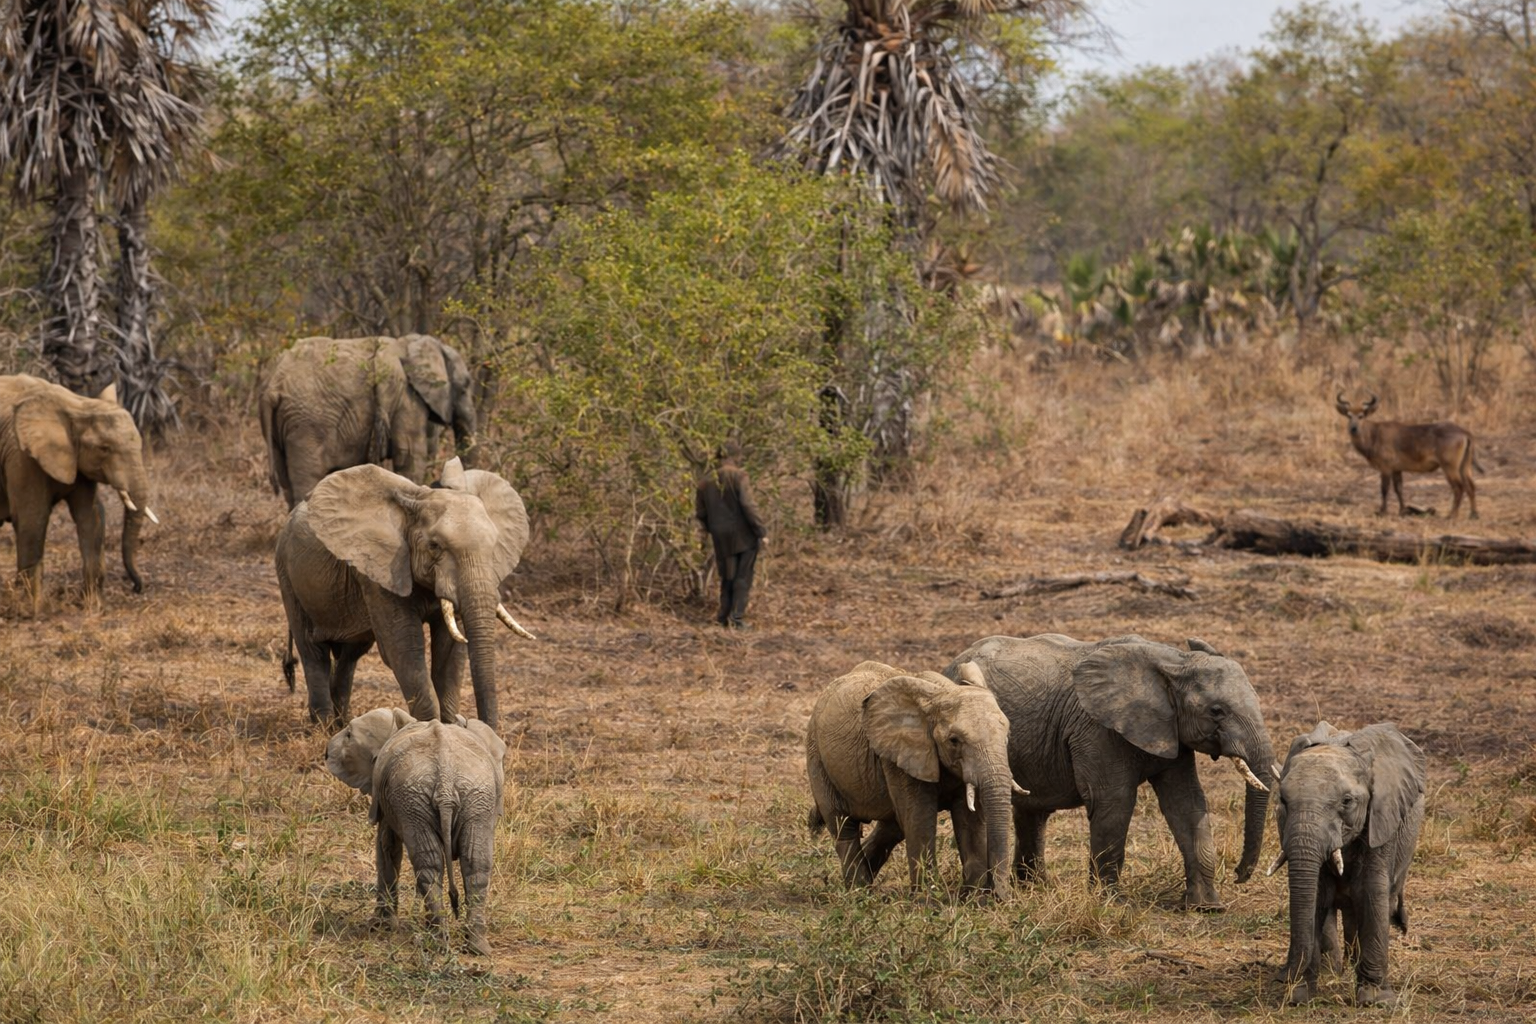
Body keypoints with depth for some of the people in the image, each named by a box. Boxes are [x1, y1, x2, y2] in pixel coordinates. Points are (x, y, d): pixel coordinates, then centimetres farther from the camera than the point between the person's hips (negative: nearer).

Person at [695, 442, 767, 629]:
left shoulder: (706, 481, 3)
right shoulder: (738, 476, -12)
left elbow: (699, 513, 9)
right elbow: (748, 505, -19)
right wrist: (761, 532, -14)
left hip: (721, 538, 4)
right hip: (744, 536, -4)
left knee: (727, 577, 19)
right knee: (743, 577, 6)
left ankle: (724, 616, 20)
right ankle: (736, 617, 1)